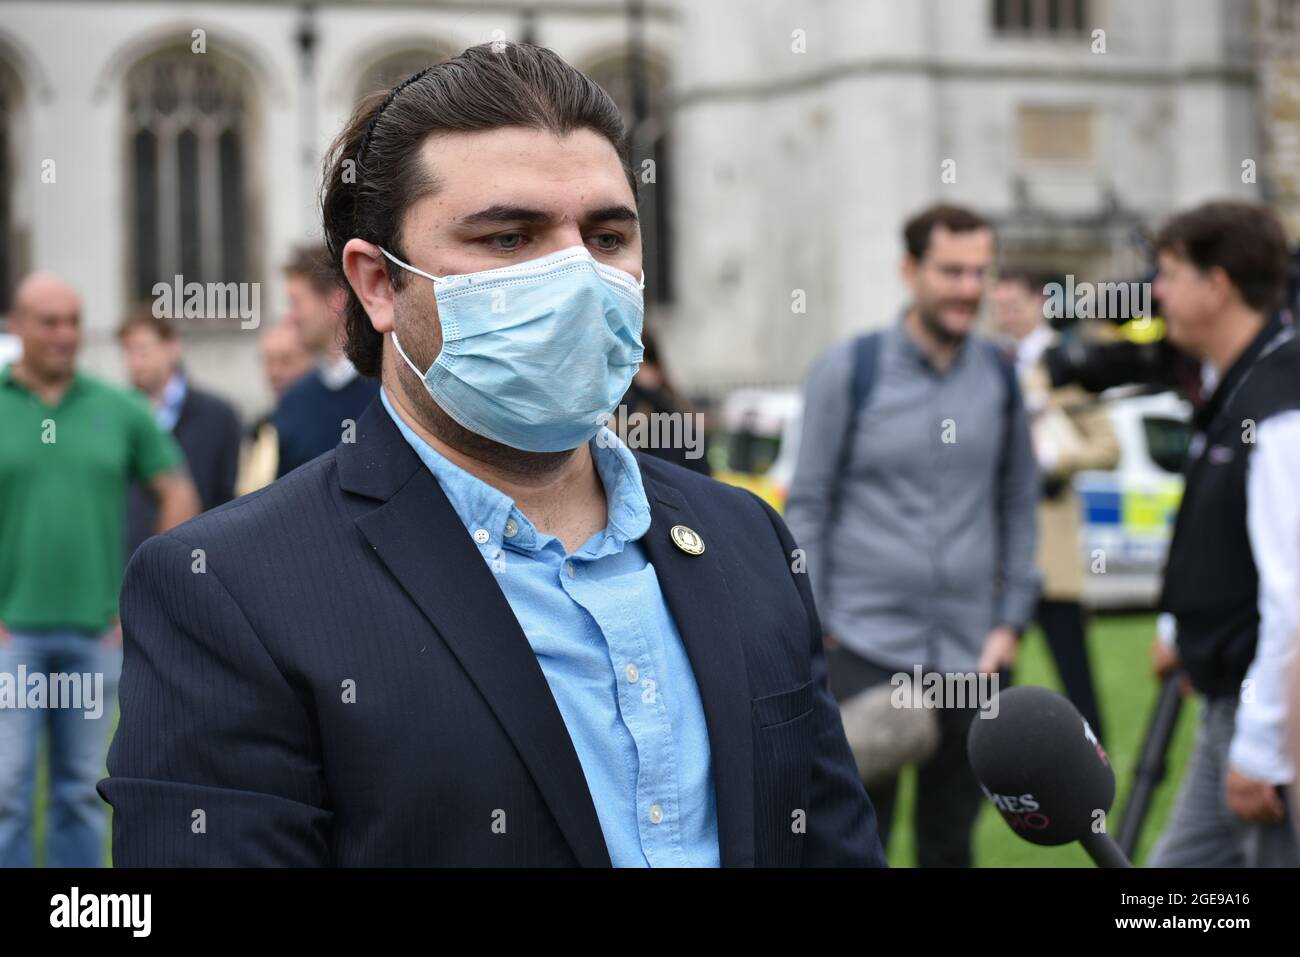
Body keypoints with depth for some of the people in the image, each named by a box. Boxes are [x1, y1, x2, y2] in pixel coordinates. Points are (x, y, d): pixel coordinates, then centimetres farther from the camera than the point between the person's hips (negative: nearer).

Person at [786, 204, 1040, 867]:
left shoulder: (1000, 378, 7)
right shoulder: (847, 372, -3)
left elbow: (1019, 505, 14)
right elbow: (807, 506, -1)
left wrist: (1011, 621, 6)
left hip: (970, 654, 4)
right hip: (866, 646, -3)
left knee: (951, 842, 11)